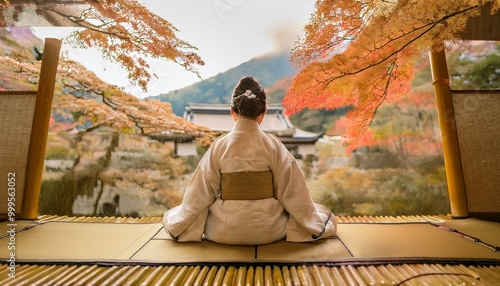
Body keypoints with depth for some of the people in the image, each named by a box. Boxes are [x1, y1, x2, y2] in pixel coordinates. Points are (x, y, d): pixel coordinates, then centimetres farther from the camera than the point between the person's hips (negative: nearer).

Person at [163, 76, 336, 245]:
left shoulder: (219, 145, -9)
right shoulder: (274, 146, -10)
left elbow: (200, 193, -2)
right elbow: (292, 193, -5)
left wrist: (177, 225, 15)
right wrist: (315, 223, 12)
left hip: (224, 232, 0)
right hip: (268, 231, 1)